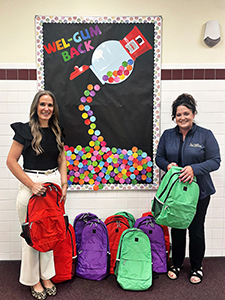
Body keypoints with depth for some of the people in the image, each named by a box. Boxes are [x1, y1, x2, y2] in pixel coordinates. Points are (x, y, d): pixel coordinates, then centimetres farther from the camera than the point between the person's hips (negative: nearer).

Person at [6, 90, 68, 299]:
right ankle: (33, 280, 26)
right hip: (31, 184, -5)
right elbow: (11, 161, -9)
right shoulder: (25, 130, -6)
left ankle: (46, 277, 31)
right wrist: (32, 184, -13)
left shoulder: (56, 131, 9)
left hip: (53, 182, 5)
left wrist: (64, 183, 2)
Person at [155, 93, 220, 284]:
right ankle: (177, 263, 35)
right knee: (177, 228, 14)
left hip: (199, 191, -2)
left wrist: (194, 168, -24)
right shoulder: (167, 135, 4)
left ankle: (197, 267, 32)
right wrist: (167, 165, -13)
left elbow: (215, 161, -9)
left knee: (196, 229, 9)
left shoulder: (205, 135, -6)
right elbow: (159, 157, 9)